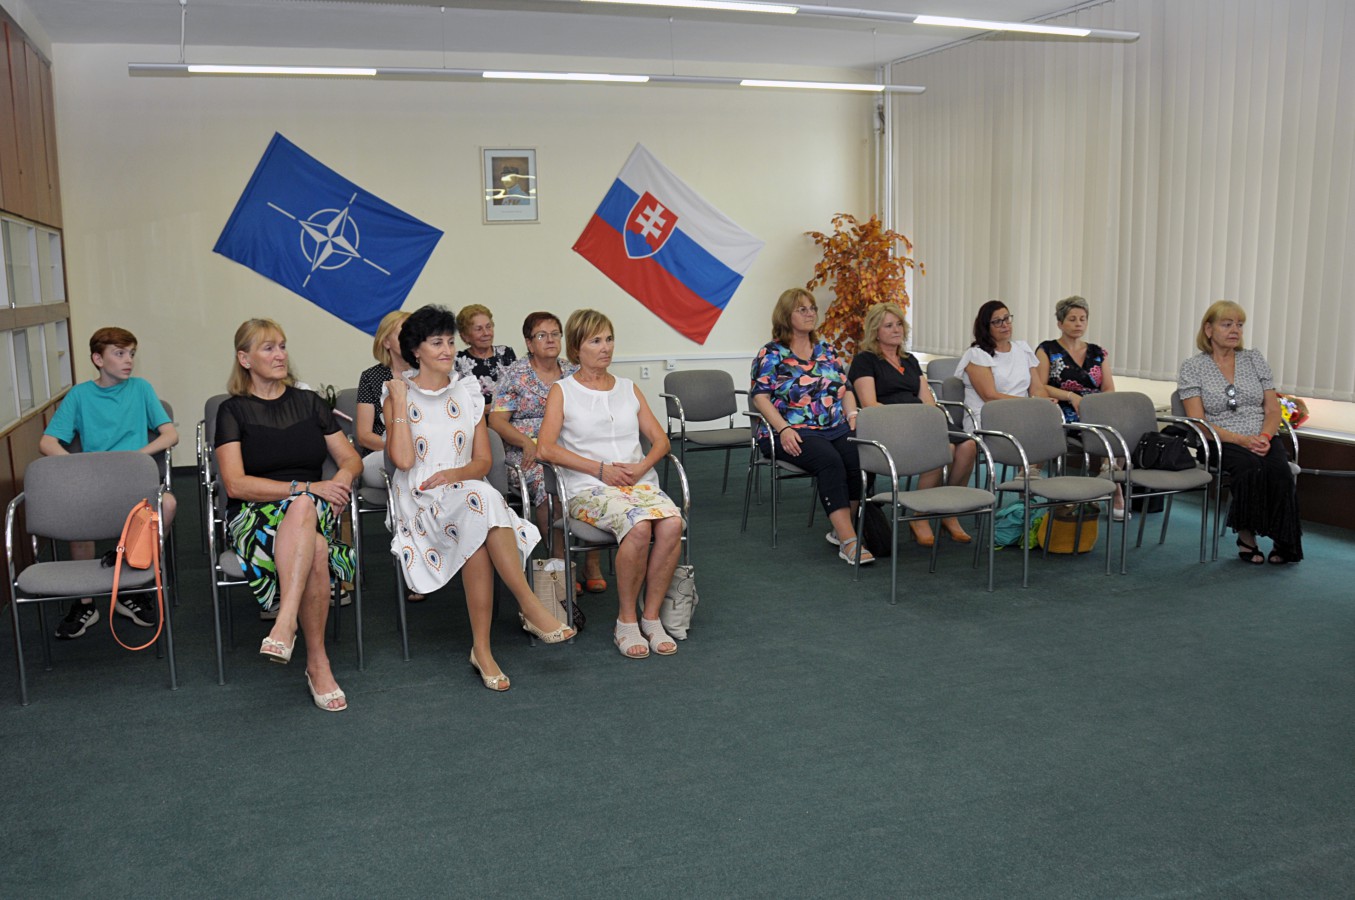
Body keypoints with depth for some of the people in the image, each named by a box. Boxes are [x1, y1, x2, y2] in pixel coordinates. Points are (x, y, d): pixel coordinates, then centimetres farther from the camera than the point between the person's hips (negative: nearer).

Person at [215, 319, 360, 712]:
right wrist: (307, 487, -18)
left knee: (302, 508, -38)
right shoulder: (233, 410, 5)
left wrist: (342, 478, -9)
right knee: (315, 551, -38)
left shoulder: (309, 402, 16)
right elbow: (236, 484, -7)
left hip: (317, 512, 2)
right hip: (254, 518, -2)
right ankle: (317, 664, -36)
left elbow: (352, 458, 17)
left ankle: (285, 624, -47)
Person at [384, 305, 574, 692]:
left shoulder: (467, 392, 14)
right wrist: (400, 400, -8)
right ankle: (531, 607, -33)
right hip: (419, 501, -3)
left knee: (478, 530, -35)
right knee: (480, 499, -36)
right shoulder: (398, 393, 5)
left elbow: (483, 461, 10)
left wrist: (455, 474, -12)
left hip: (467, 493, 3)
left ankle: (482, 649, -30)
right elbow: (403, 460, -10)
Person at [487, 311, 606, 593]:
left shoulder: (573, 373, 16)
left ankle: (592, 564, -18)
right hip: (528, 451, -3)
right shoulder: (516, 373, 6)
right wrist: (527, 443, -16)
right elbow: (496, 419, -1)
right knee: (548, 484, -36)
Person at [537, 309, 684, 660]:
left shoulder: (628, 388, 19)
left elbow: (660, 440, 16)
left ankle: (651, 616, -14)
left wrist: (641, 467, -5)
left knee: (672, 523, -28)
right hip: (588, 488, -4)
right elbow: (546, 448, -6)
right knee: (639, 527, -34)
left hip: (639, 482, 4)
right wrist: (601, 469, -11)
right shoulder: (562, 391, 7)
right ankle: (626, 620, -15)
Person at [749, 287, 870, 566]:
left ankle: (842, 529, -12)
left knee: (860, 458, -27)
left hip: (836, 428, 5)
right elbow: (760, 396, -5)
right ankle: (848, 542, -34)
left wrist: (853, 417, 1)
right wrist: (783, 429, -18)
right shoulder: (771, 354, 4)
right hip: (794, 432, -5)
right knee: (830, 460, -34)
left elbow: (845, 390, 20)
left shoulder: (827, 351, 20)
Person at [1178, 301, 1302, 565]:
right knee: (1252, 468, -35)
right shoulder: (1192, 367, 2)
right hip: (1223, 443, -3)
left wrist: (1264, 437, -12)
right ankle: (1246, 537, -16)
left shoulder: (1255, 359, 14)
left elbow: (1273, 409, 10)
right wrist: (1241, 439, -18)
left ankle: (1284, 541, -14)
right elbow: (1198, 422, -6)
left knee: (1279, 470, -30)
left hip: (1263, 440, 3)